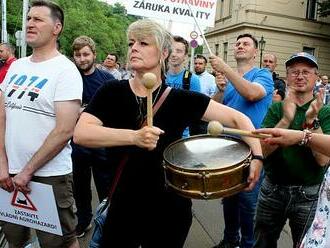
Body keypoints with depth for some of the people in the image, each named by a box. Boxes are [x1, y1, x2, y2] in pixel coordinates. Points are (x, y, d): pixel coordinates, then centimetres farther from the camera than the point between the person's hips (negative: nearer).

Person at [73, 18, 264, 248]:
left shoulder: (181, 99, -8)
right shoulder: (112, 92, -6)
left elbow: (238, 118, -8)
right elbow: (80, 133, -19)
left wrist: (256, 156, -25)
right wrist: (134, 136, -33)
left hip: (170, 211, -1)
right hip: (122, 209, 1)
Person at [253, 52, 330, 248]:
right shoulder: (276, 109, 0)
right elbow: (263, 150, -13)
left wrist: (312, 120, -27)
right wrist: (286, 119, -24)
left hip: (309, 194, -2)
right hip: (272, 189, 2)